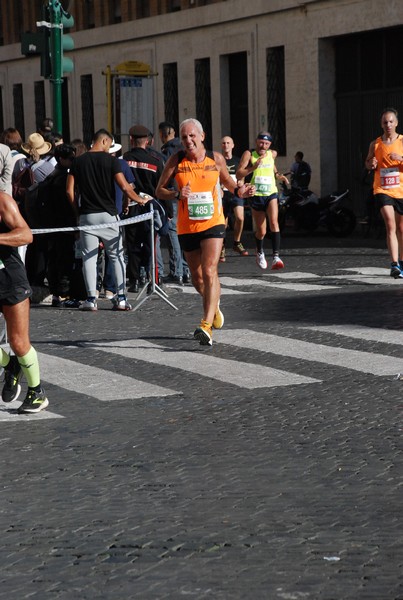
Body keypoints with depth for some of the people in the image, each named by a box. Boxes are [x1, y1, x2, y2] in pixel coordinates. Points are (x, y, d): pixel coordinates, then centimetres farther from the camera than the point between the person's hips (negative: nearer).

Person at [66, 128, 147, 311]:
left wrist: (78, 210, 13)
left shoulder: (78, 161, 5)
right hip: (108, 214, -2)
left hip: (86, 215, 2)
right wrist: (140, 200, 4)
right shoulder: (111, 160, -5)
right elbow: (124, 187, -10)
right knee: (116, 256, 6)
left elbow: (70, 191, 3)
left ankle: (91, 299, 0)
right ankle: (121, 298, 2)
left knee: (89, 257, 5)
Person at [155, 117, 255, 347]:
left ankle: (206, 325, -25)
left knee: (210, 271, -18)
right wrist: (177, 195, -17)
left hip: (213, 223, -2)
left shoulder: (216, 159, 0)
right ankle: (214, 305, 45)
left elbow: (227, 180, 17)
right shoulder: (176, 160, -2)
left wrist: (239, 190, -4)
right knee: (197, 277, 13)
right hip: (187, 227, 2)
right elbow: (160, 190, 3)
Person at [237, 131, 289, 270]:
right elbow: (238, 175, -15)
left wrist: (278, 175, 9)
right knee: (261, 231, 7)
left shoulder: (272, 154, 5)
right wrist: (253, 167, -29)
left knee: (274, 222, -24)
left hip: (271, 194, 1)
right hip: (256, 196, -1)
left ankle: (276, 257, -31)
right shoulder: (249, 154, -8)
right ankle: (259, 253, 39)